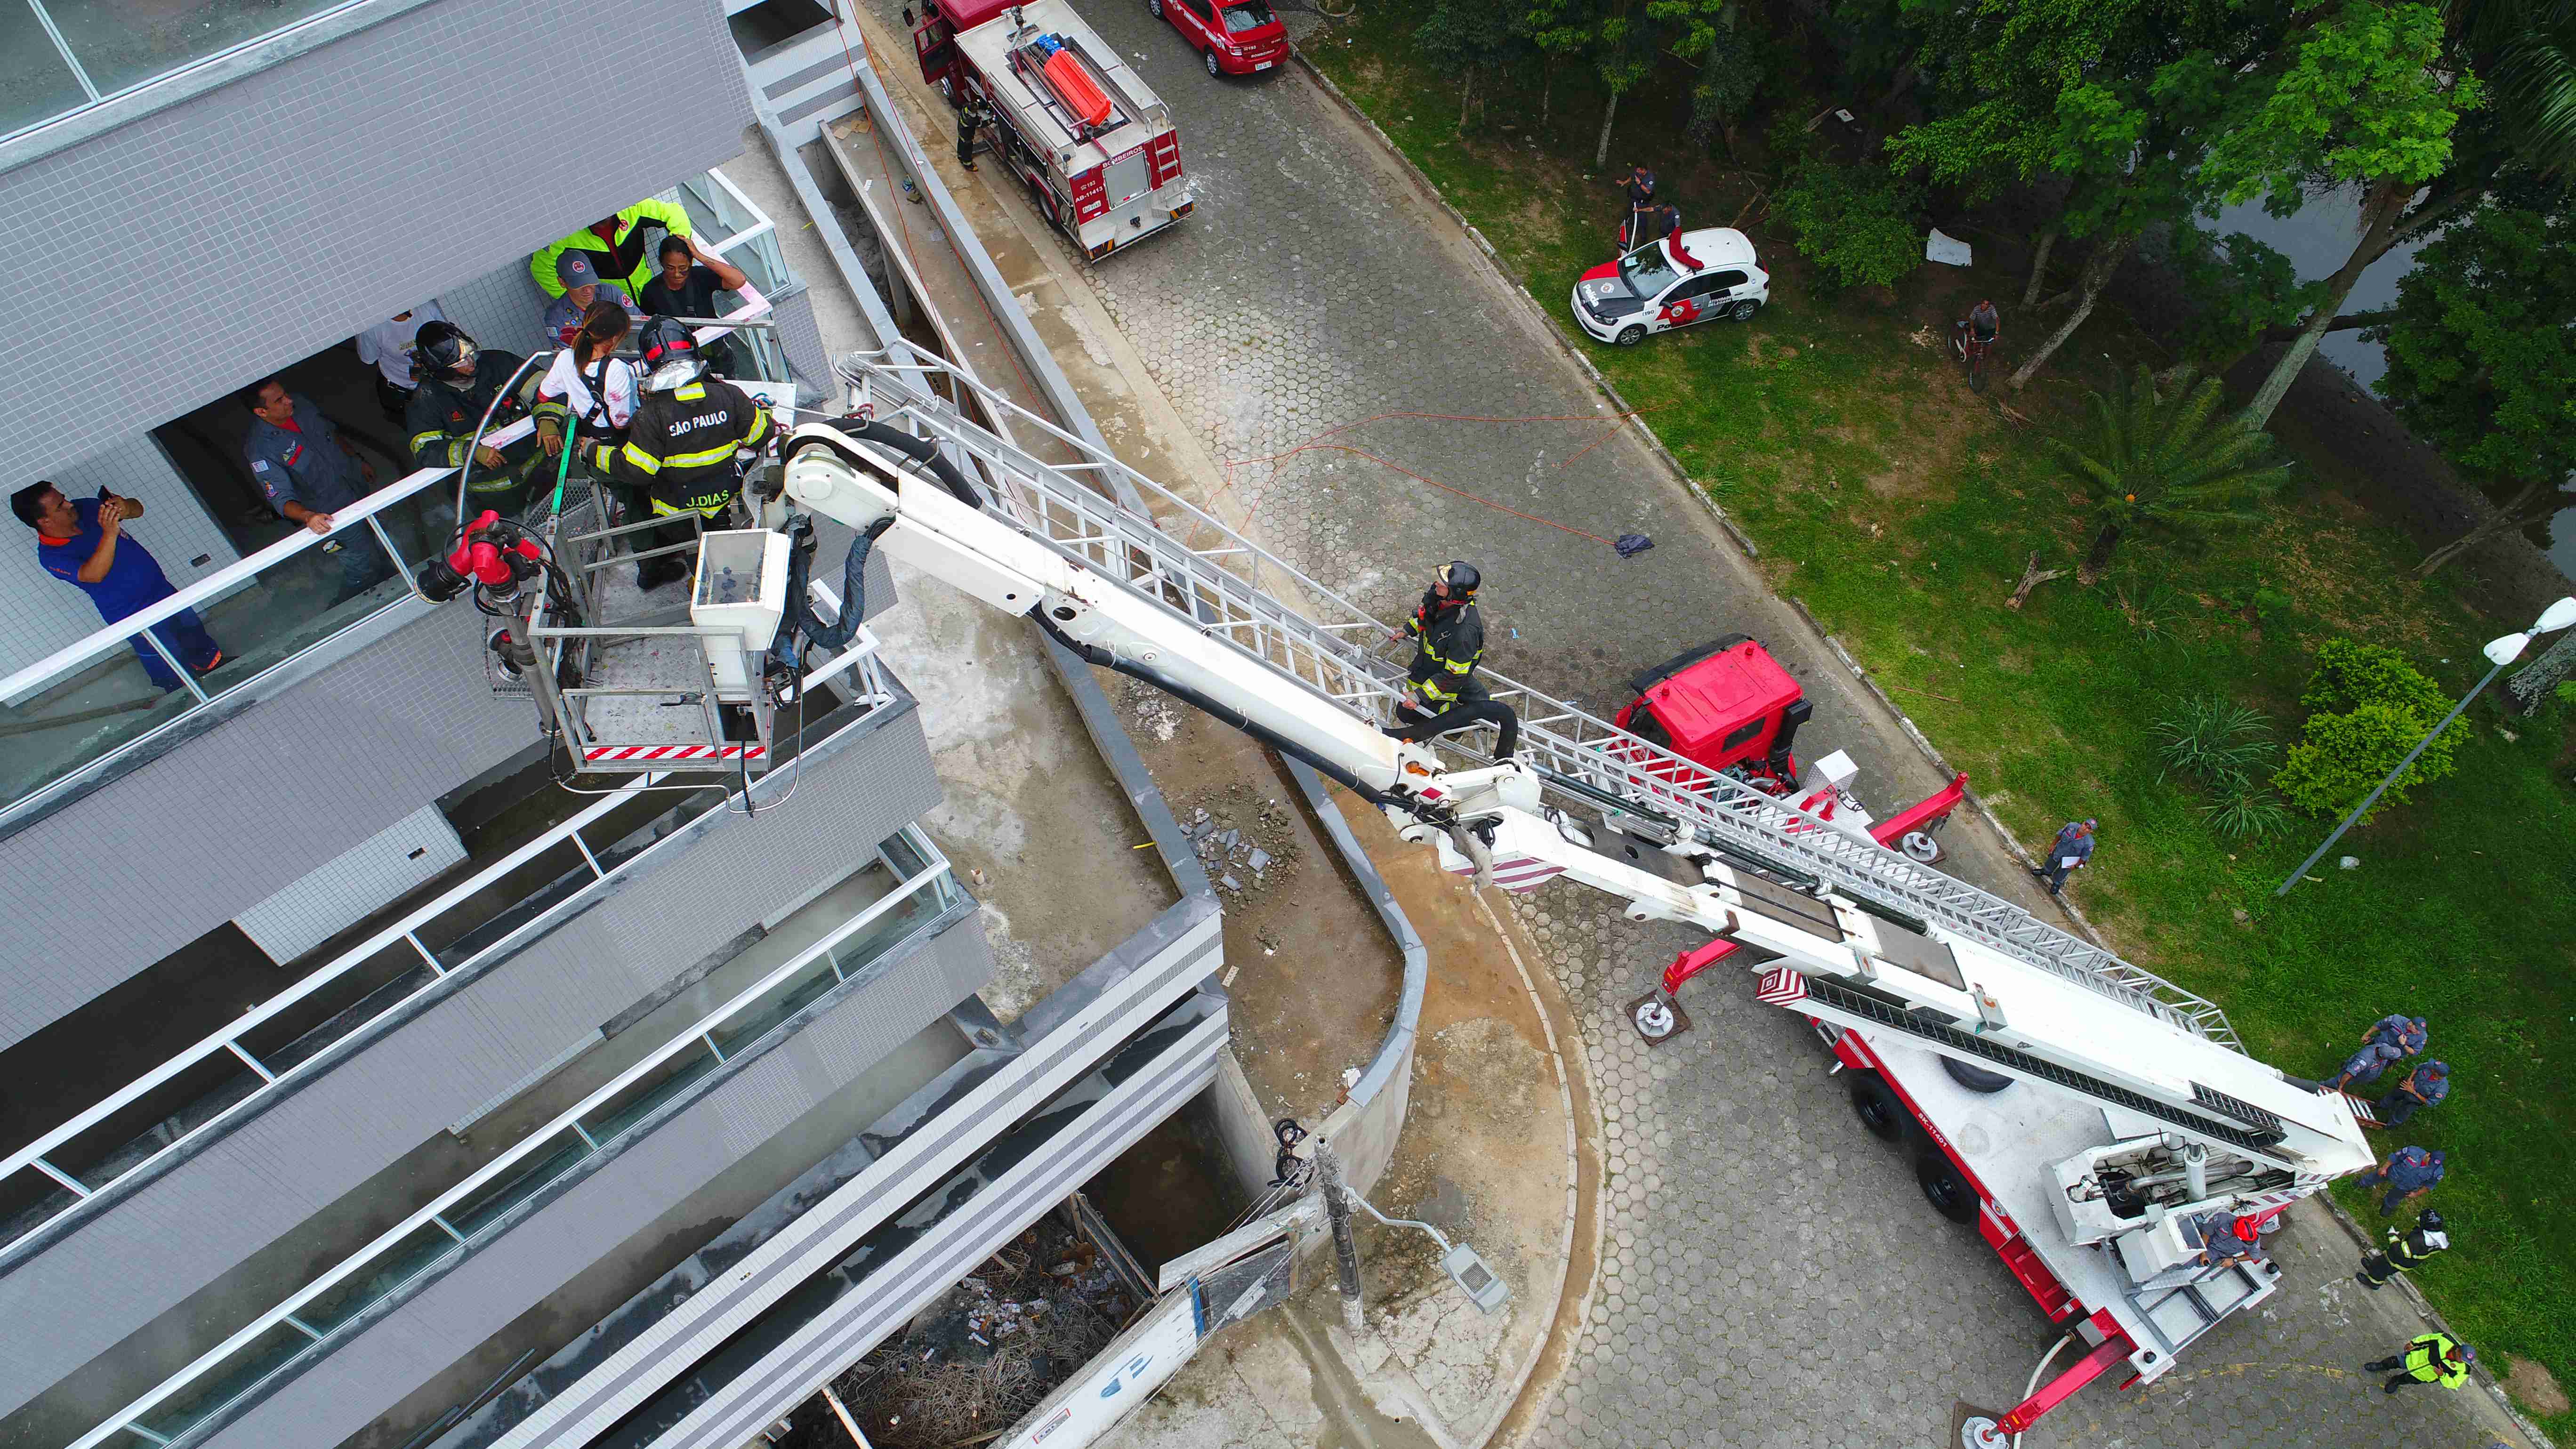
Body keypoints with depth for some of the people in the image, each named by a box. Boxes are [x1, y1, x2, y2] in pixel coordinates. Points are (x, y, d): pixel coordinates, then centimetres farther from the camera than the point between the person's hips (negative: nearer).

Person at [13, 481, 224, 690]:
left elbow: (138, 510, 4)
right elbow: (94, 574, -36)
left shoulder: (84, 509, -2)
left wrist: (126, 507, -22)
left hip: (165, 593, 7)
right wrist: (109, 534, -47)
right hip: (139, 620, -7)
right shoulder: (50, 556, -19)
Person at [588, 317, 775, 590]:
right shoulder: (728, 395, -17)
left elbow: (635, 470, -20)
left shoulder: (653, 413, -25)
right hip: (725, 501, 2)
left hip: (678, 513, -2)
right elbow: (760, 434, -3)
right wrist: (761, 408, 20)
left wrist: (596, 453, -4)